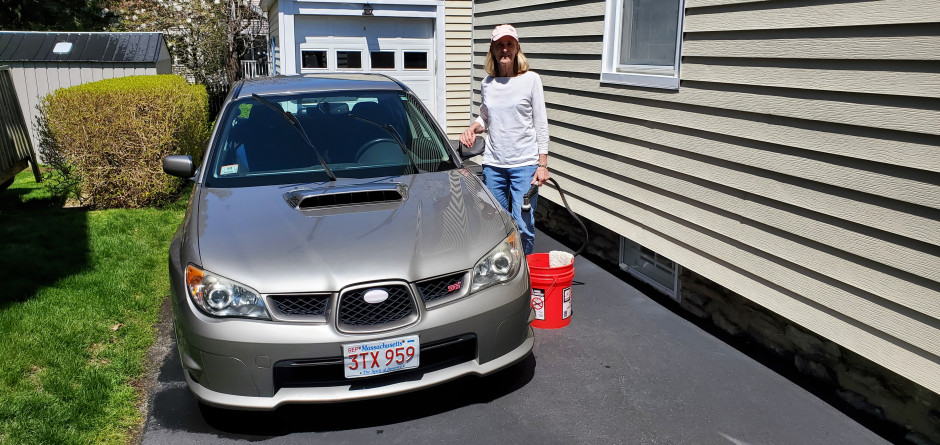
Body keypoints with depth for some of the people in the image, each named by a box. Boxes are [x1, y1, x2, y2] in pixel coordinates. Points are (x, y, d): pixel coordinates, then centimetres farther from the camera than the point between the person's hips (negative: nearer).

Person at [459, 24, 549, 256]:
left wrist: (542, 165, -7)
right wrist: (473, 128, -2)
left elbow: (541, 125, -3)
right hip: (493, 164, 4)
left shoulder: (531, 80, -3)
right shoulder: (487, 84, 7)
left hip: (525, 164, -4)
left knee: (523, 226, -5)